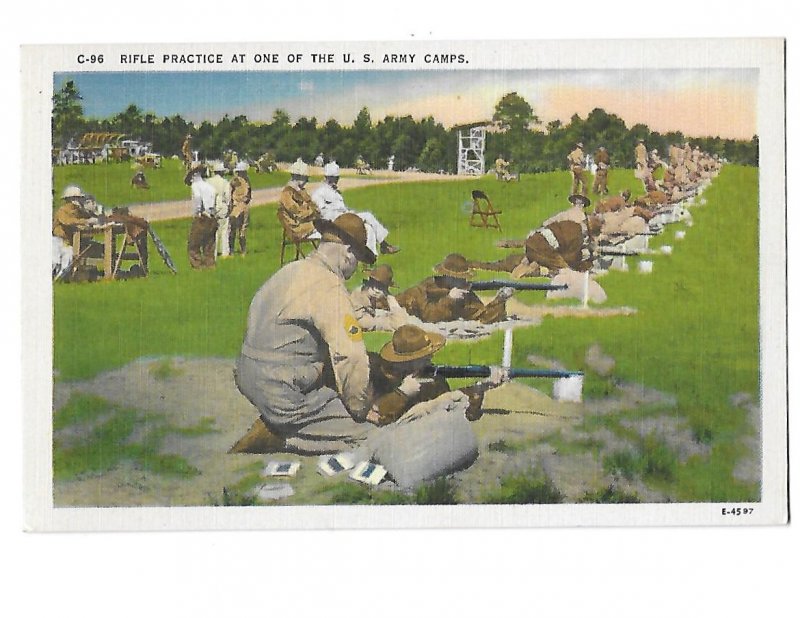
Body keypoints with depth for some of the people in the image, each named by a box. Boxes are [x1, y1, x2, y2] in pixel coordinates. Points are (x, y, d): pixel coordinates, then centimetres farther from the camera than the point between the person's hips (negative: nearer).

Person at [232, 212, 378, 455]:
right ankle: (278, 439, -9)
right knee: (366, 433, -7)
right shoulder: (330, 288, -18)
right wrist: (359, 410, -8)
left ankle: (270, 427, 11)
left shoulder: (291, 270, 11)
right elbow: (351, 360, -24)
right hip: (283, 396, -10)